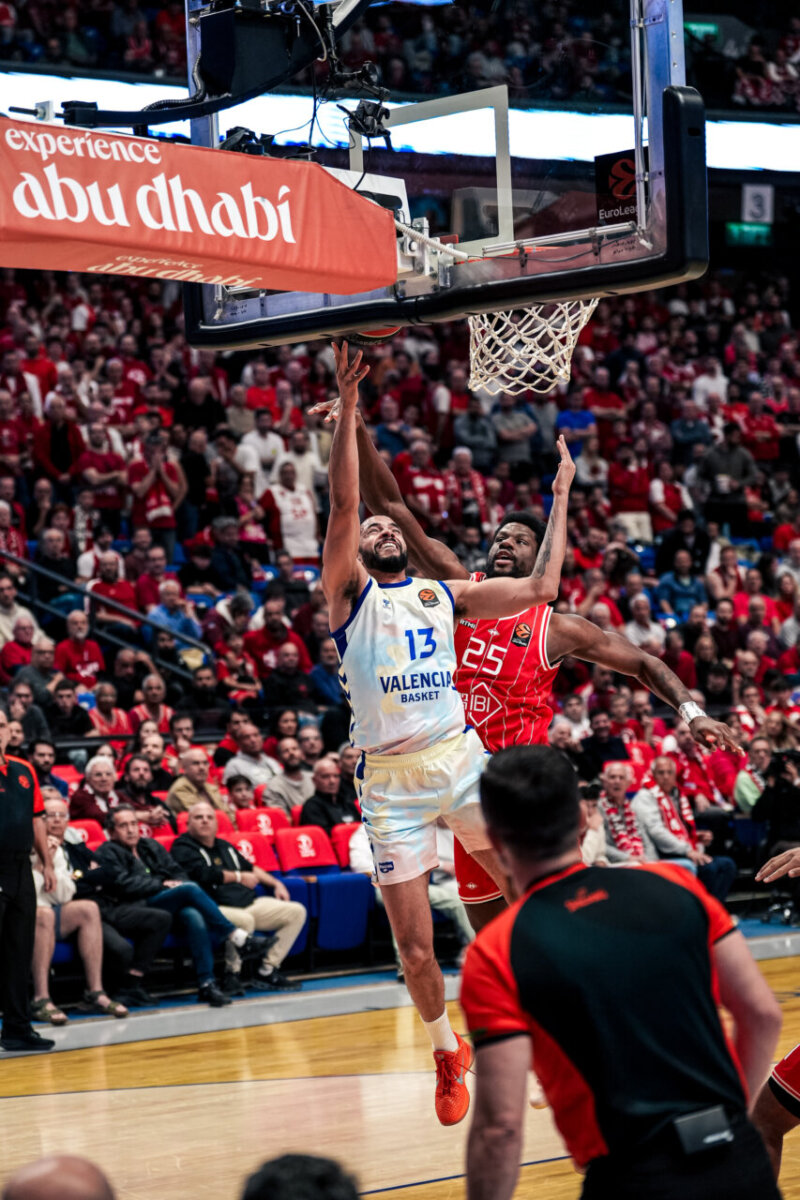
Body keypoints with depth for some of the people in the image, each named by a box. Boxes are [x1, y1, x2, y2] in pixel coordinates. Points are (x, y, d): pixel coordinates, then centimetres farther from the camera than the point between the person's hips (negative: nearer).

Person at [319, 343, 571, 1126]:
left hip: (459, 758, 2)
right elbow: (343, 502, -8)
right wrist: (347, 406, -15)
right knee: (414, 946, 0)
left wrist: (560, 495, 13)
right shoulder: (350, 592, 5)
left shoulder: (444, 595, 16)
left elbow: (540, 588, 11)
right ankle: (448, 1052, 22)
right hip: (390, 780, -2)